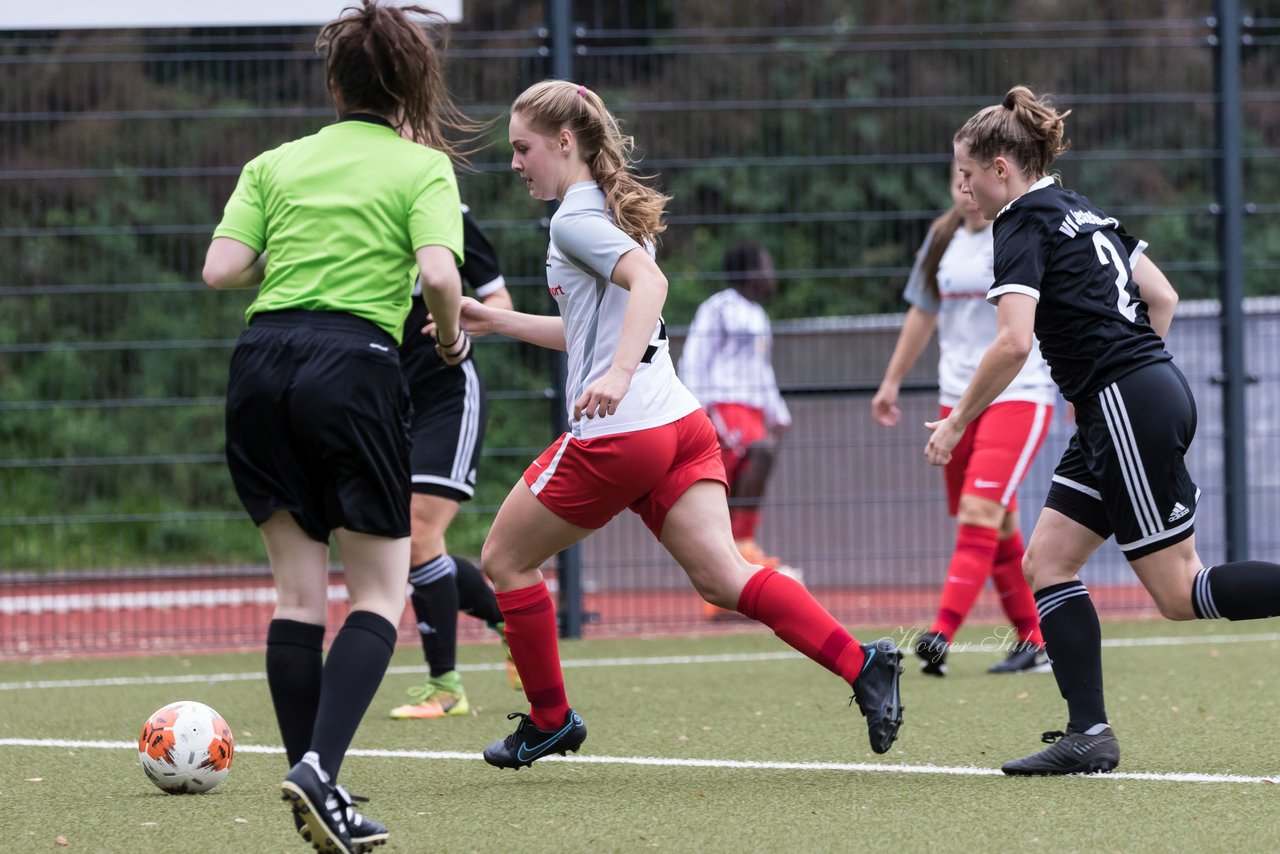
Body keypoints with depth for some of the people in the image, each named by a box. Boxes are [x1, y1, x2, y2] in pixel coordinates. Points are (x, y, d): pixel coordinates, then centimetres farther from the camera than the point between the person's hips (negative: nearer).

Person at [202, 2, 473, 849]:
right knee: (380, 593, 4)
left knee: (299, 592, 10)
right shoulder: (423, 167, 5)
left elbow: (221, 269, 3)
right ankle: (321, 769, -17)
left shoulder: (277, 163, 14)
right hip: (355, 364, -4)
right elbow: (439, 274, -11)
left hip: (262, 362, 4)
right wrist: (450, 335, 8)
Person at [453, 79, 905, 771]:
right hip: (680, 422, 9)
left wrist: (618, 375, -38)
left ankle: (550, 719, 17)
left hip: (617, 433, -9)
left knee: (504, 559, 10)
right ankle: (860, 664, -22)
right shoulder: (615, 211, 21)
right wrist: (496, 321, 32)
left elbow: (649, 281, -26)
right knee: (721, 577, -4)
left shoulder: (574, 219, -8)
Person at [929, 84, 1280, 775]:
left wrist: (958, 421, -11)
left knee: (1181, 595, -6)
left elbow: (1013, 342, -21)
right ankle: (1088, 734, 0)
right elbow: (1161, 297, 20)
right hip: (1156, 391, 10)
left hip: (1127, 407, -10)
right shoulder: (1083, 212, 18)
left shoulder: (1023, 228, -10)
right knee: (1046, 564, 7)